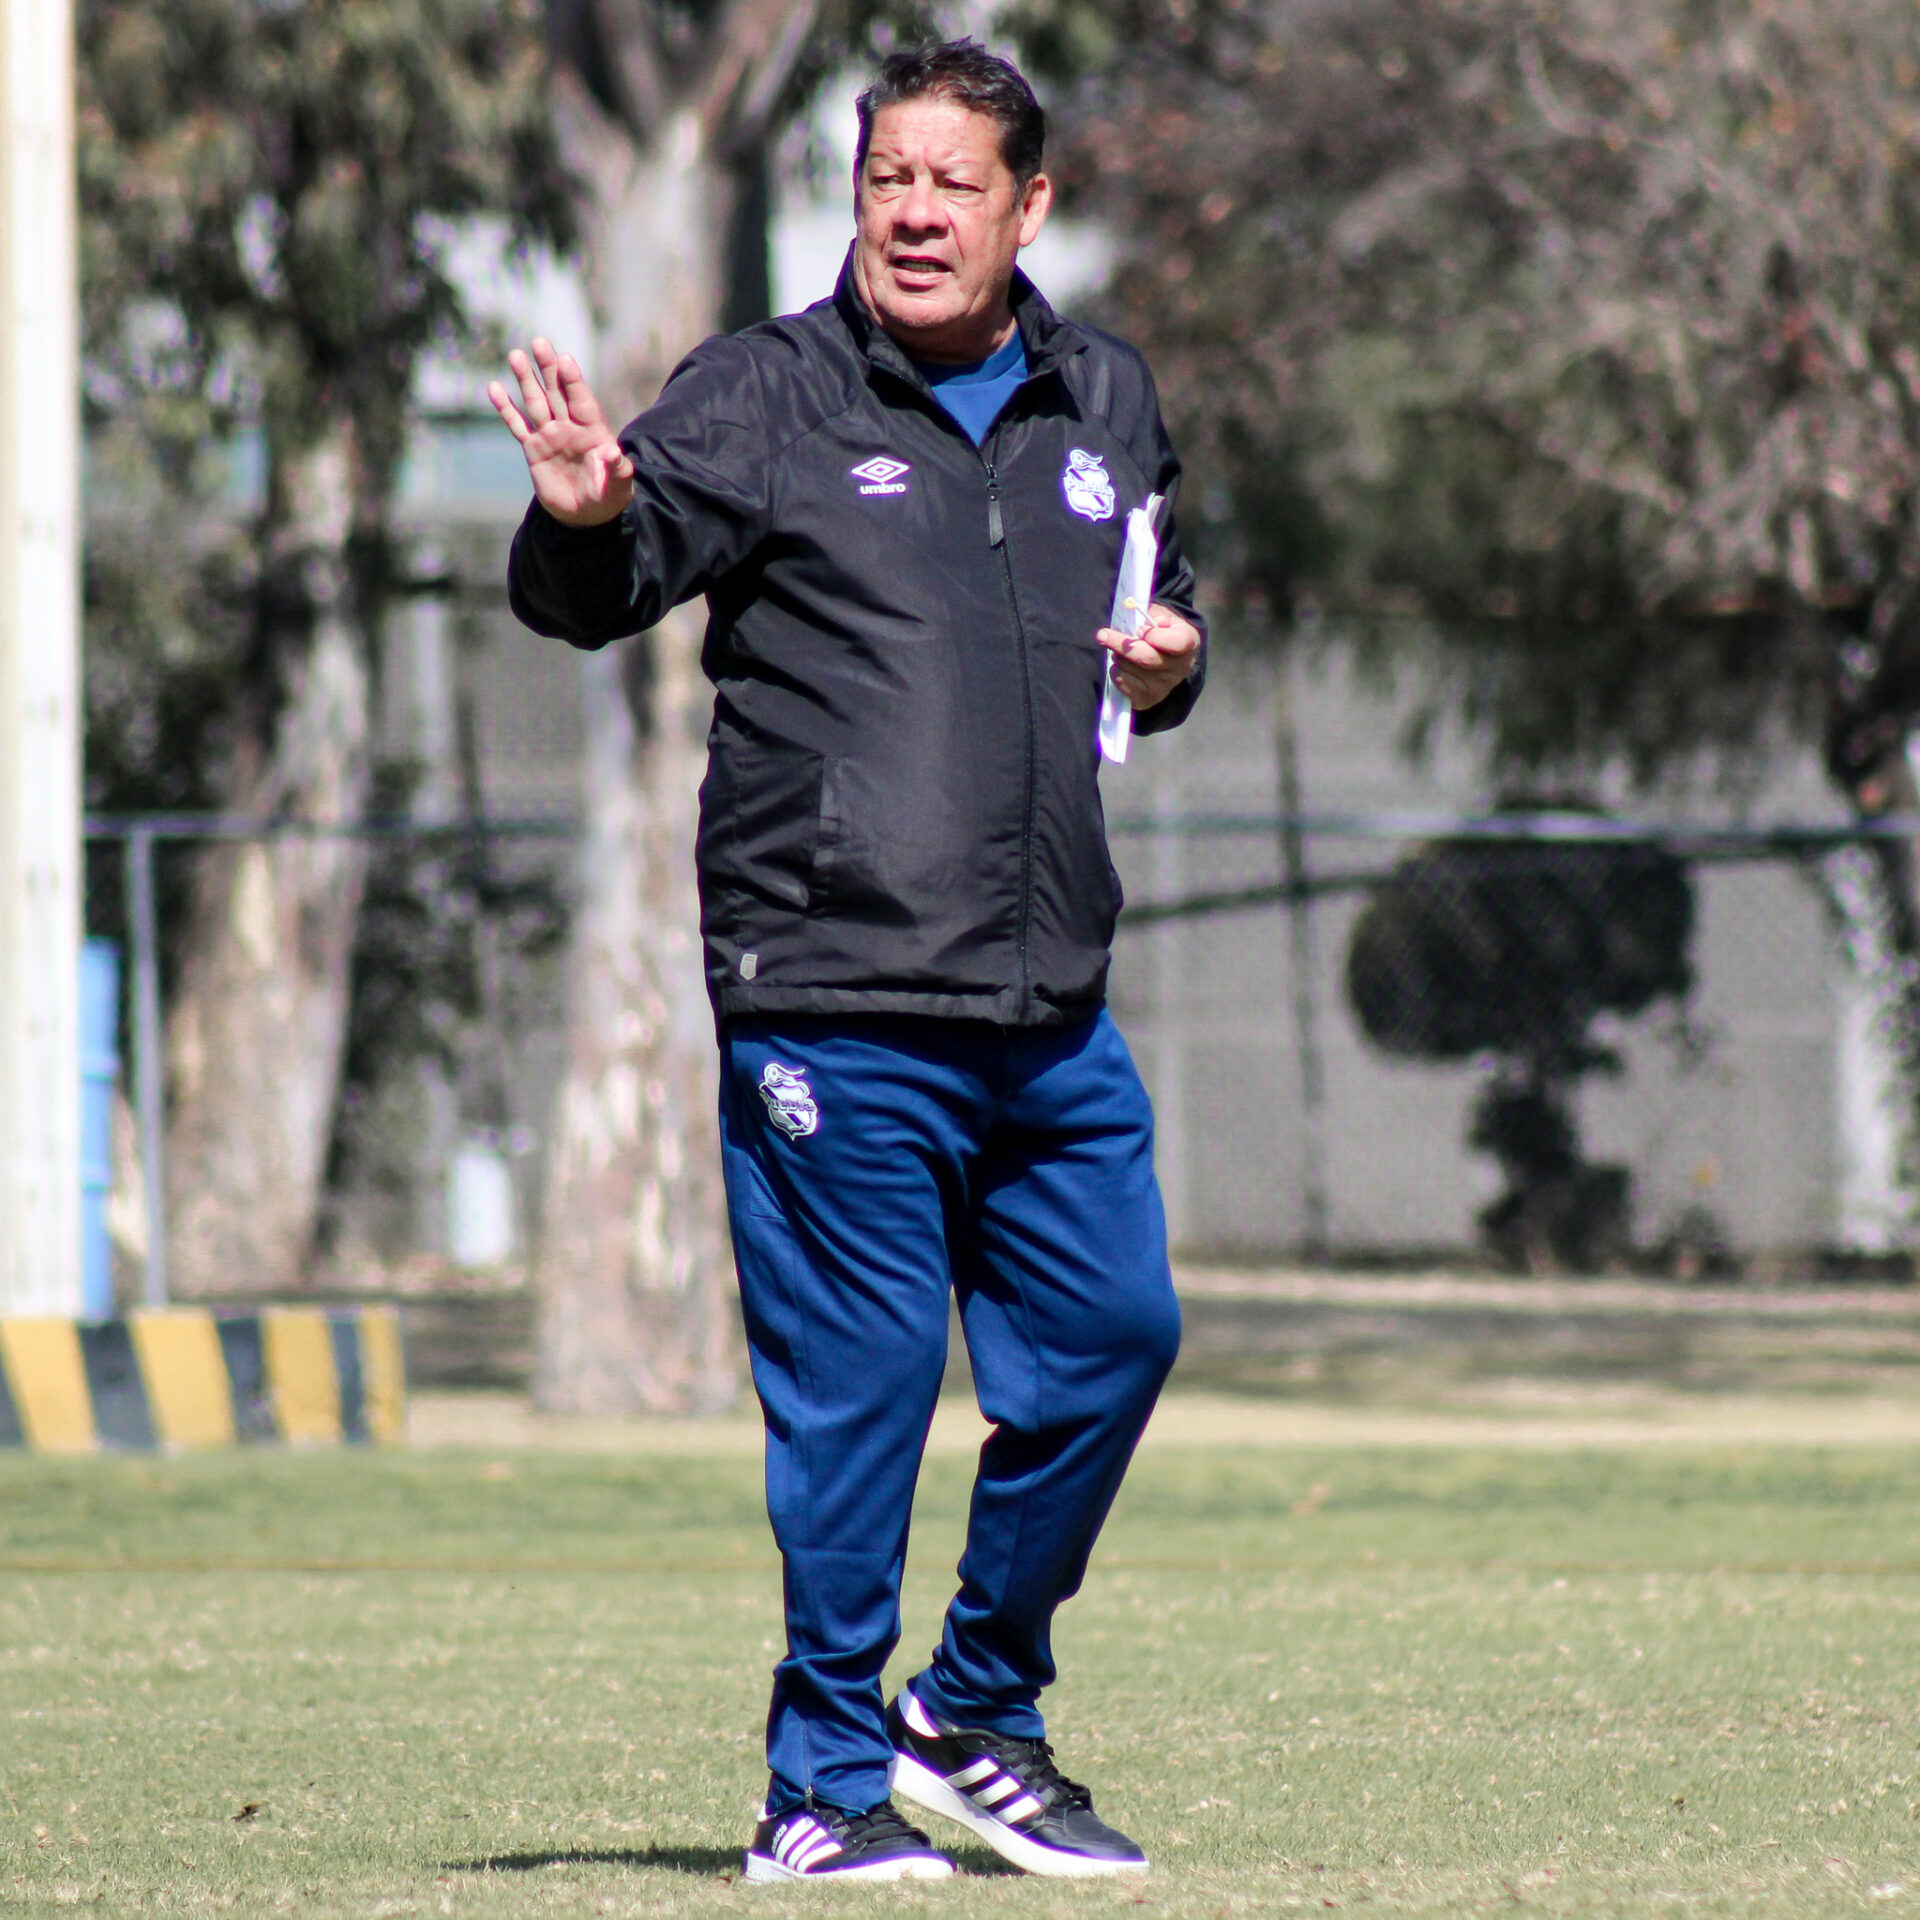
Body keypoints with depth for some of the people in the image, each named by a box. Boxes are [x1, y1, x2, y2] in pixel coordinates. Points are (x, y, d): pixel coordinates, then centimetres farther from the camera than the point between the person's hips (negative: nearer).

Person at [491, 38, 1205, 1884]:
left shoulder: (1105, 404, 13)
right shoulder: (766, 398, -3)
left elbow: (1155, 604, 28)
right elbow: (593, 596, -12)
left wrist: (1169, 666, 4)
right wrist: (587, 521, -35)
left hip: (1051, 1018, 6)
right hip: (833, 1004, -5)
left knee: (1113, 1340, 8)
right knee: (858, 1383, -4)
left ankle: (975, 1718, 26)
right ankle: (826, 1783, 7)